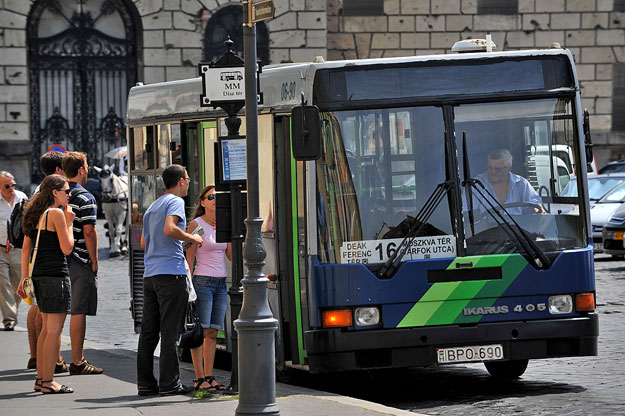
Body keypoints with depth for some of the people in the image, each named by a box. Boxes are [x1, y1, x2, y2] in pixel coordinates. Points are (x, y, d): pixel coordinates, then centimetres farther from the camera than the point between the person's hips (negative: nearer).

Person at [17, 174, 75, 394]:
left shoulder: (36, 214, 13)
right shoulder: (56, 214, -12)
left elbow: (26, 249, 15)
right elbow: (67, 248, -14)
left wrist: (24, 278, 17)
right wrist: (69, 222, -4)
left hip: (39, 275, 9)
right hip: (55, 275, -9)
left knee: (47, 328, 16)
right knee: (54, 329, -5)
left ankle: (41, 378, 20)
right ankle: (48, 381, -6)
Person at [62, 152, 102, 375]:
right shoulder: (85, 198, -12)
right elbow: (88, 232, -17)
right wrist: (94, 261, -8)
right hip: (80, 261, -7)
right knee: (78, 311, -4)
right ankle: (77, 361, -3)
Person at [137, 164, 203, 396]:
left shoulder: (152, 207, 22)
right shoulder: (175, 202, -4)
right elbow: (169, 229, -22)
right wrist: (191, 238, -7)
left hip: (150, 274, 8)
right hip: (171, 271, -8)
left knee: (149, 331, 7)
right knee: (170, 331, -6)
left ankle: (145, 383, 7)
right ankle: (169, 383, -5)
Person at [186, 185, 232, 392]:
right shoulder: (196, 224, -5)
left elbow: (231, 255, 13)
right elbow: (189, 257, -8)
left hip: (221, 282, 6)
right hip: (202, 280, -6)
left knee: (213, 332, 6)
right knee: (200, 331, -7)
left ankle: (209, 377, 8)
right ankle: (200, 379, -7)